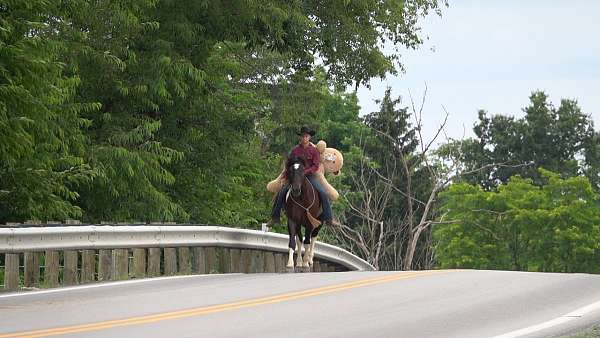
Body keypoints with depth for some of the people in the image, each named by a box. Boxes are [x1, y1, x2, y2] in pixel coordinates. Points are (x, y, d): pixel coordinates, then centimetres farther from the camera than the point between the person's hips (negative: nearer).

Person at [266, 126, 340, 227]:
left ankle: (329, 218, -13)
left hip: (309, 175, -2)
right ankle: (275, 217, -3)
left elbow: (316, 166, -7)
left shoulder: (314, 150, 1)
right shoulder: (295, 150, 6)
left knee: (323, 193, -20)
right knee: (281, 193, -13)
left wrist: (305, 171, -21)